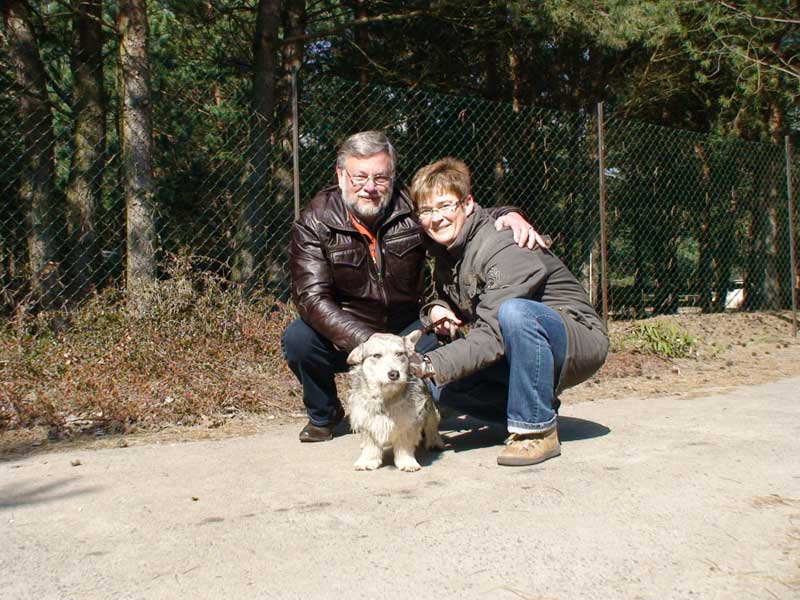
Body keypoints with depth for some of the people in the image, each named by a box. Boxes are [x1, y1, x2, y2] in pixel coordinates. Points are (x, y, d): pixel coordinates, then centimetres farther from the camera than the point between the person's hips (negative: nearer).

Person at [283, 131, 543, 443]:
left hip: (405, 329, 1)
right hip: (346, 336, -1)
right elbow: (312, 299, -25)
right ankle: (323, 414, 4)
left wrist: (509, 214, -25)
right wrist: (366, 340, -40)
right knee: (298, 339, -29)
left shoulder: (411, 207, -12)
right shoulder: (315, 224, -15)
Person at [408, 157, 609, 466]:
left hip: (580, 340, -8)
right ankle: (535, 412, 2)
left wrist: (430, 364, -40)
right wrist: (435, 310, -10)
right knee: (435, 382, -10)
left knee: (513, 312, -39)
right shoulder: (447, 250, 2)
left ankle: (537, 429, -23)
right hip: (520, 353, 8)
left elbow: (491, 335, -32)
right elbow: (450, 305, 14)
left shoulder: (504, 248, -24)